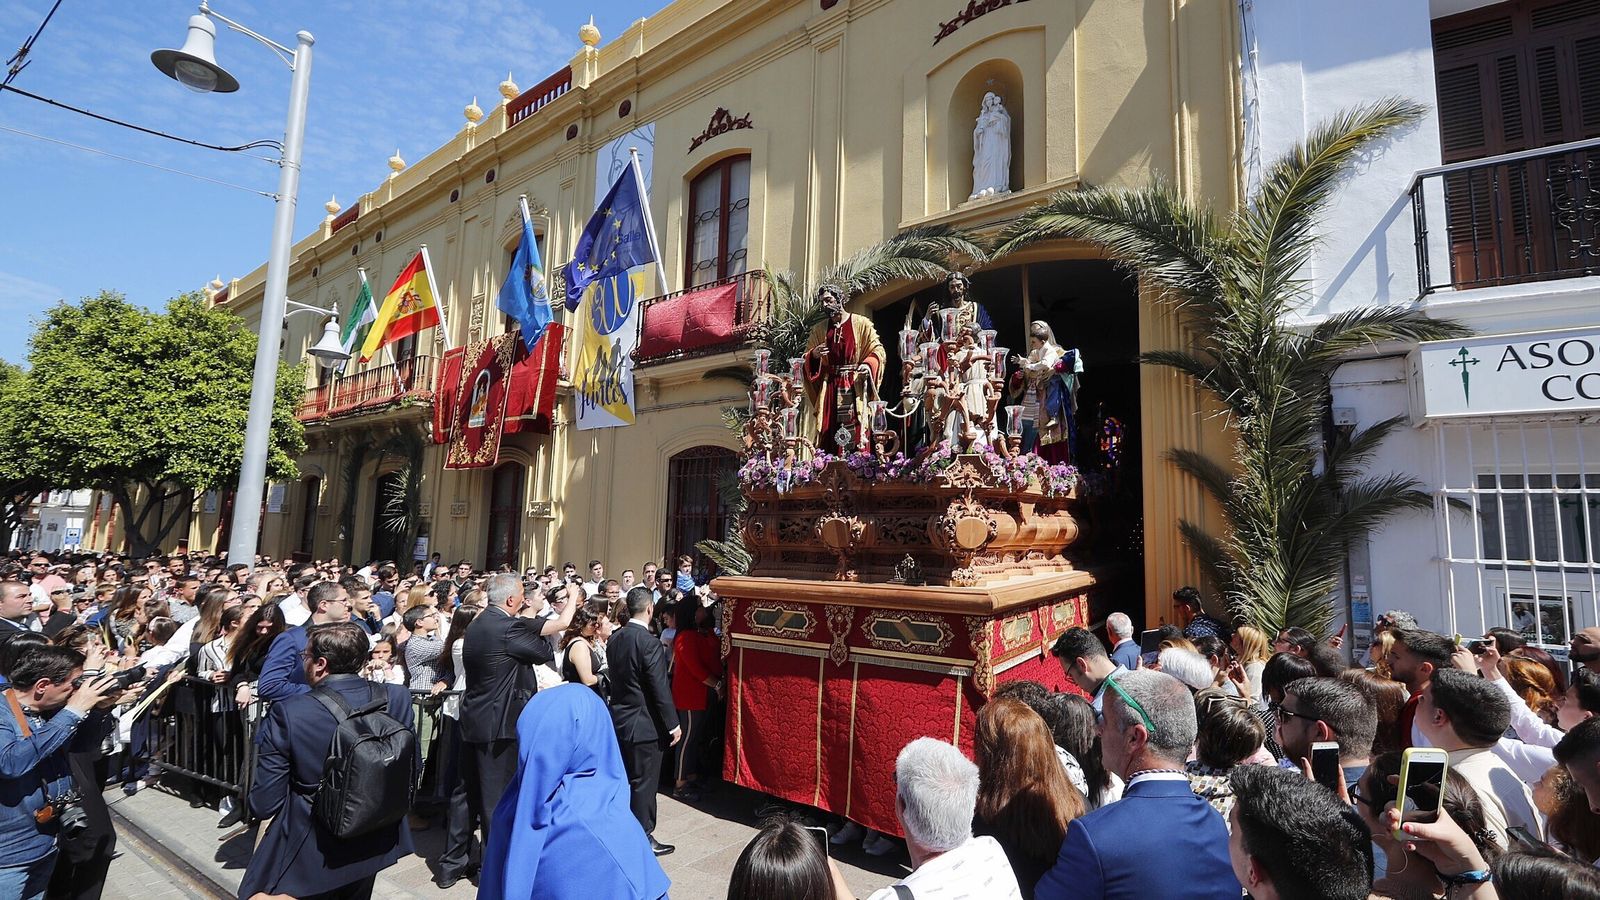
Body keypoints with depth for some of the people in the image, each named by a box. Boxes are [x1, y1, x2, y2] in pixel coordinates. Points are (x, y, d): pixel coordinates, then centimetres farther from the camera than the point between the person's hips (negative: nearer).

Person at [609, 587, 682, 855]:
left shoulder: (614, 639, 1)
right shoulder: (649, 642, -23)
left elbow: (615, 676, 10)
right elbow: (660, 688, -21)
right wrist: (673, 724, -13)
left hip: (619, 719, 8)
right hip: (644, 722, -8)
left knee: (624, 778, 20)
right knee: (644, 782, 5)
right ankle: (643, 837, 17)